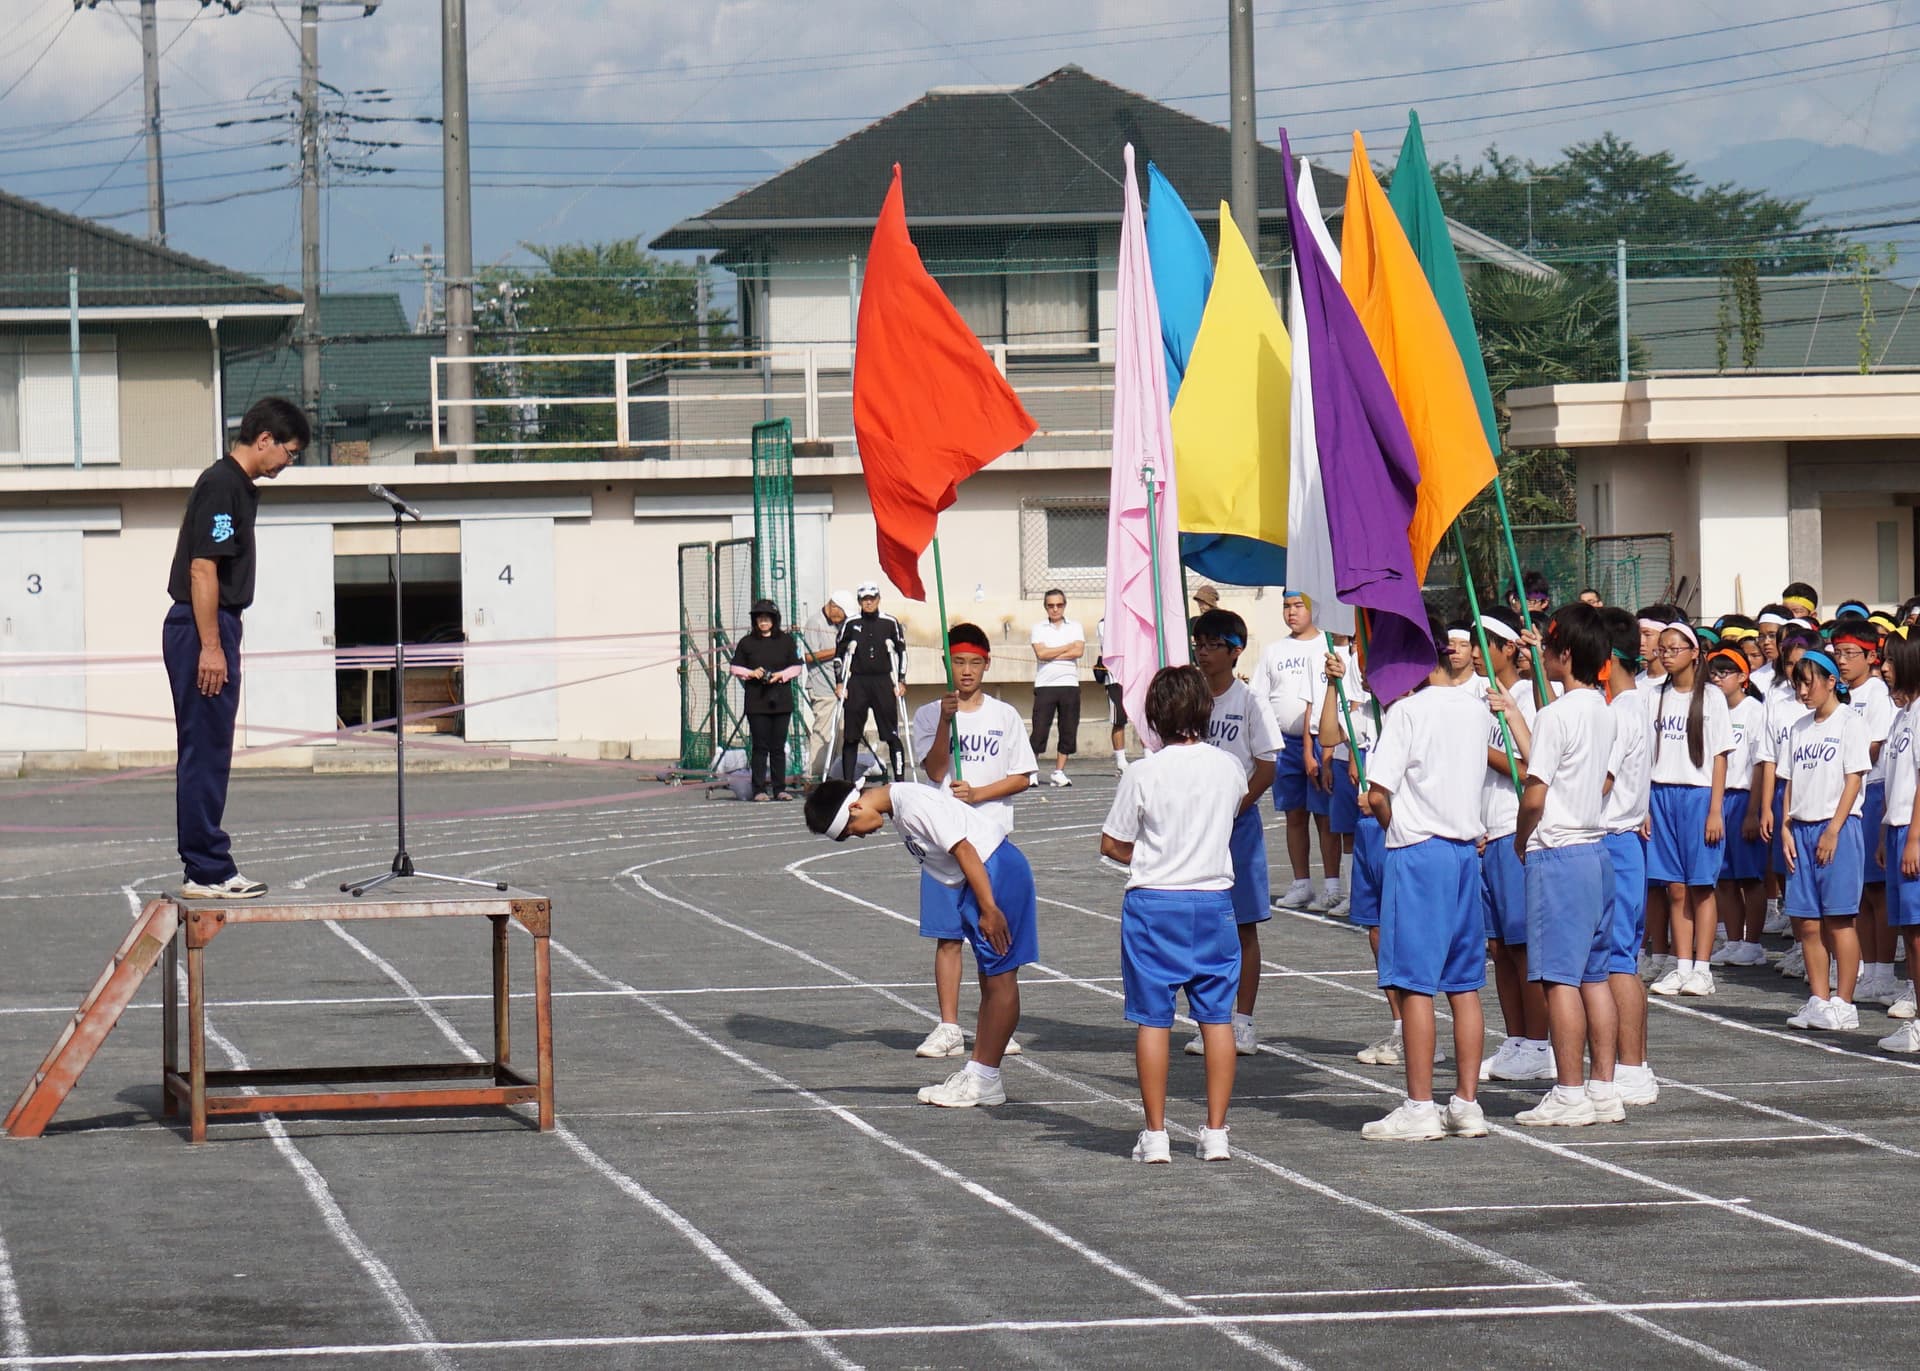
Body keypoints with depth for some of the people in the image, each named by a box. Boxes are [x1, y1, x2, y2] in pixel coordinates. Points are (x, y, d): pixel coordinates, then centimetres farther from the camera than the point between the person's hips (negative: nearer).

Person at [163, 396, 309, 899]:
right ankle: (206, 872, -7)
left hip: (214, 630, 11)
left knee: (209, 753, 12)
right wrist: (210, 646, -22)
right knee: (205, 750, -8)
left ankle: (207, 867, 16)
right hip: (202, 631, -11)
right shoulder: (221, 485, -14)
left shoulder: (238, 486, 17)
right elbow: (202, 568, -20)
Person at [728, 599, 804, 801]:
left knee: (778, 746, 3)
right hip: (756, 700, -1)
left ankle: (779, 789, 7)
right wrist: (751, 673, -9)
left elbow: (797, 666, 9)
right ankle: (759, 790, -1)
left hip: (781, 700, 1)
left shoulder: (786, 641, 7)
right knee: (760, 746, -4)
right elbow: (735, 668, 9)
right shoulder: (747, 642, 5)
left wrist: (781, 675, -8)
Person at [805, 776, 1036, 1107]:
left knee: (1000, 980, -4)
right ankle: (977, 1072, 17)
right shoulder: (898, 806, 11)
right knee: (989, 981, 12)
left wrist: (989, 909, -22)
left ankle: (985, 1080, -2)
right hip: (983, 876, 10)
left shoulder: (915, 805, -20)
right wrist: (983, 908, 16)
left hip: (998, 872, -10)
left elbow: (963, 849, -23)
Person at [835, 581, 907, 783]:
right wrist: (840, 682, 2)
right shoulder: (850, 624, 4)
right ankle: (847, 781, 5)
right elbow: (839, 653, 8)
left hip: (883, 682, 0)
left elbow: (901, 651, 10)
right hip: (857, 682, 0)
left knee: (892, 734, -3)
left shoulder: (890, 623, 4)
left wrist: (901, 681, 3)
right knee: (851, 735, 0)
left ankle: (899, 778, 1)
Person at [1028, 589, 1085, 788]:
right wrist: (1068, 647, -4)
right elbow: (1041, 653, -8)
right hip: (1045, 685, -2)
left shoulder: (1075, 627, 11)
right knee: (1039, 729, -7)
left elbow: (1079, 651, -5)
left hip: (1069, 684, 2)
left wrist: (1052, 654, -8)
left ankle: (1059, 772, 10)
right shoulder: (1038, 628, 7)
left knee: (1068, 730, 2)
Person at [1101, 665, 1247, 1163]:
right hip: (1214, 901, 3)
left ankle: (1155, 1134, 4)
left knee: (1152, 1019, 3)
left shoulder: (1143, 773, -12)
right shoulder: (1228, 768, -1)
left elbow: (1111, 845, -4)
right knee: (1217, 1017, 7)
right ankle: (1216, 1132, 7)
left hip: (1153, 902, -3)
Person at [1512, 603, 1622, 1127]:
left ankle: (1569, 1095, -5)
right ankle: (1604, 1089, 11)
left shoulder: (1557, 714, -15)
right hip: (1597, 846, 8)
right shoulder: (1603, 711, 10)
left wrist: (1521, 841, 2)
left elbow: (1534, 795, -16)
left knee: (1561, 977, -5)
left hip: (1557, 852, -8)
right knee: (1595, 974, 10)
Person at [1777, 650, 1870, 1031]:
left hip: (1838, 828, -6)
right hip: (1802, 829, 6)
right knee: (1806, 921, 4)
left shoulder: (1849, 723, -3)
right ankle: (1818, 1000, 10)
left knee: (1838, 919, -5)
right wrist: (1786, 828, 4)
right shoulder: (1798, 729, 15)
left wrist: (1833, 831, -14)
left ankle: (1843, 1005, -3)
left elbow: (1853, 780, -8)